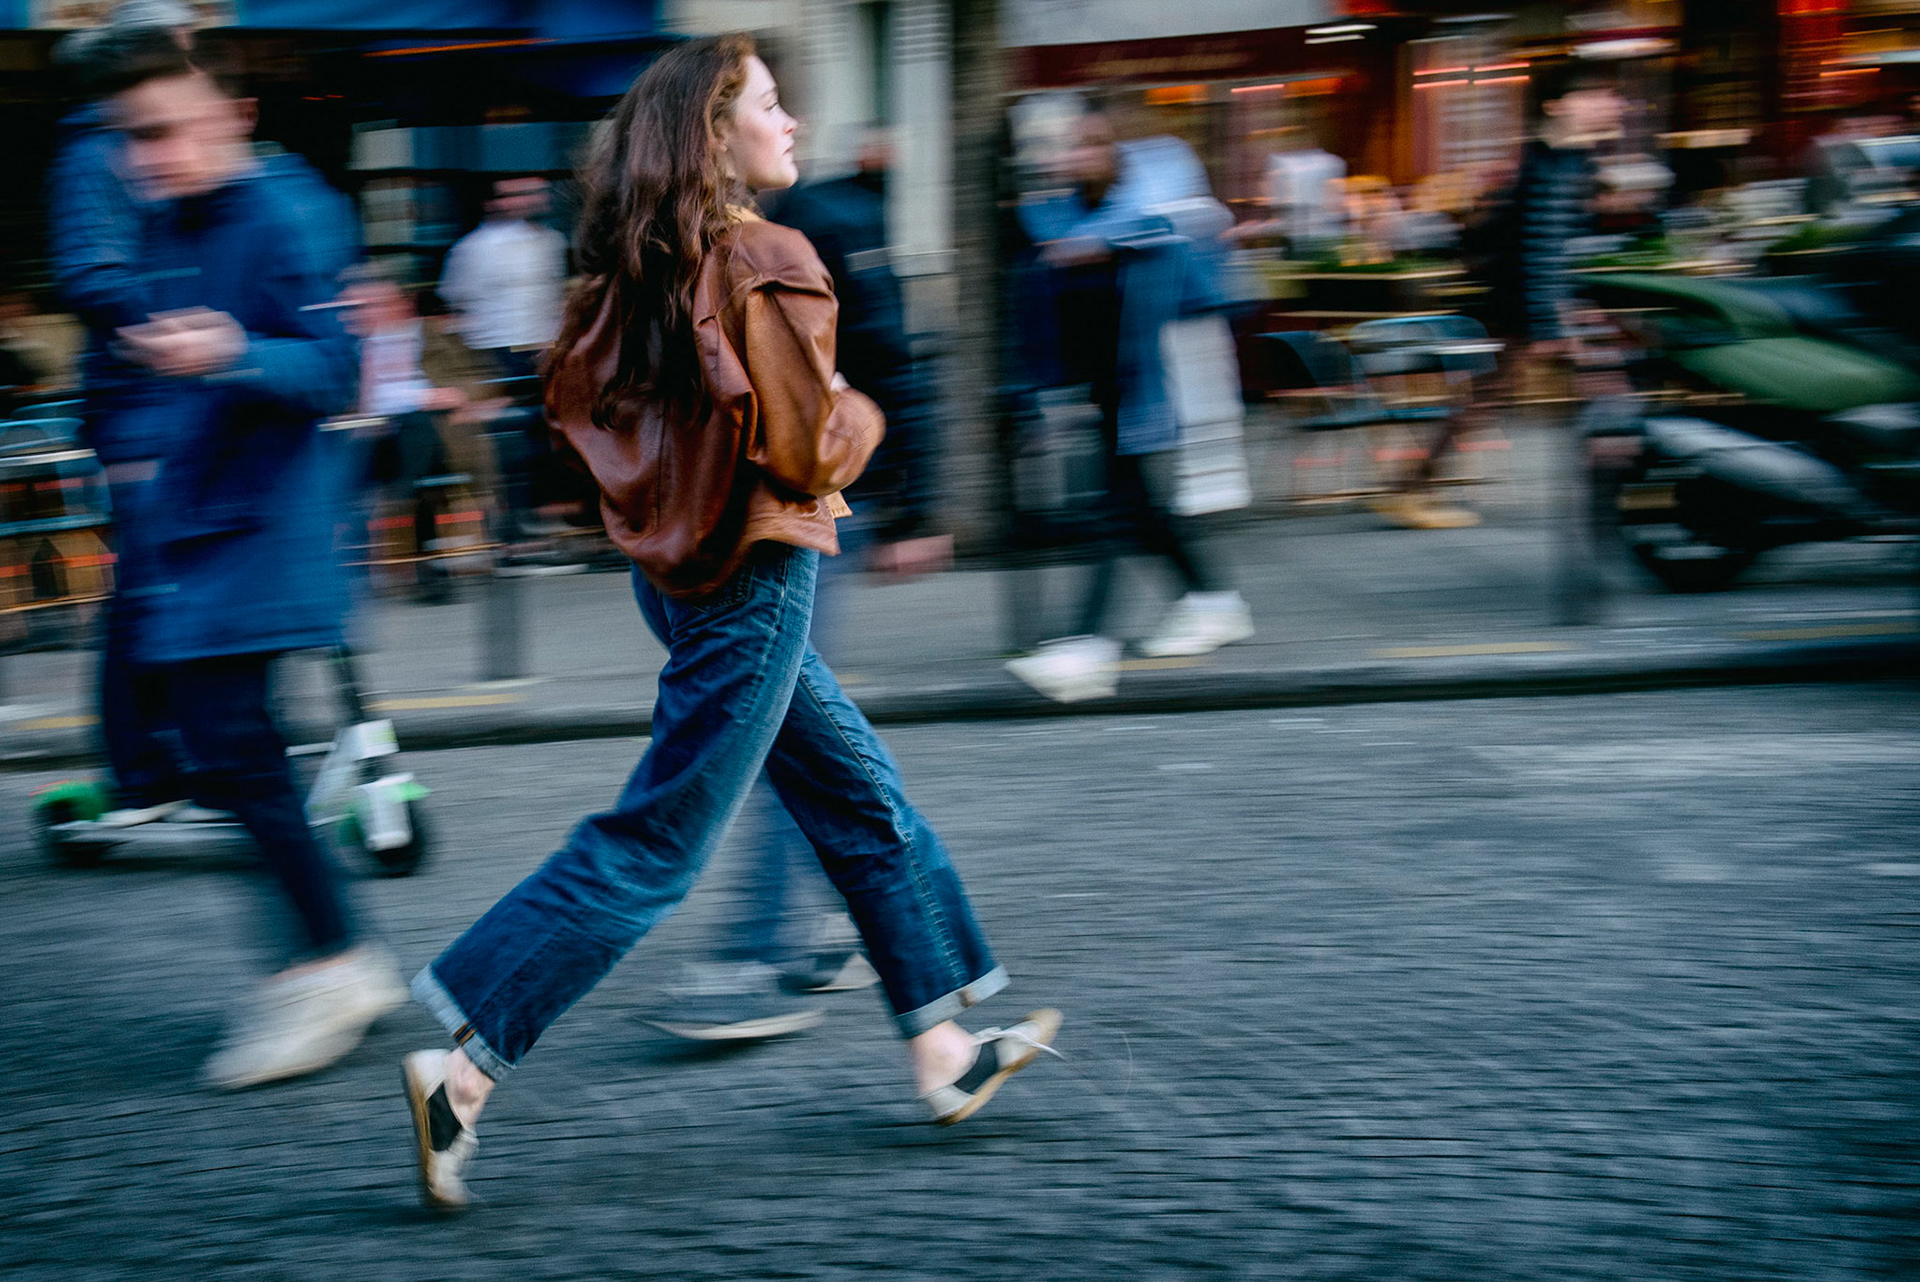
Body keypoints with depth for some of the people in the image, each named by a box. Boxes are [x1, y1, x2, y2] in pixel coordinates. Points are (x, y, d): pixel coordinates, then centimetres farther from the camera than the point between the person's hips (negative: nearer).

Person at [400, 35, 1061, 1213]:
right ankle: (463, 1072, -4)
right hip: (749, 577, -10)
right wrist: (863, 414, 0)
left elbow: (575, 397, 11)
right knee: (653, 848, -4)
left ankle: (945, 1049, 27)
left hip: (676, 566, 10)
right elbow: (809, 449, -20)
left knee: (864, 800, 18)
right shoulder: (769, 263, -18)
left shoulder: (641, 267, 7)